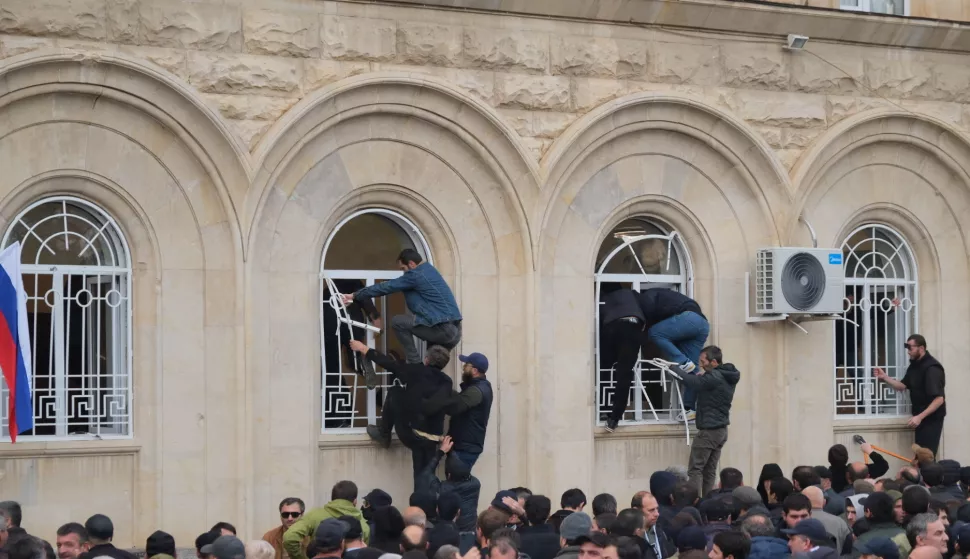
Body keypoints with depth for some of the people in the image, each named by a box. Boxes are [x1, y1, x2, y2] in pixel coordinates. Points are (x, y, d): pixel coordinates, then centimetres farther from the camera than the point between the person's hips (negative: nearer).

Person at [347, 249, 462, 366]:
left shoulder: (416, 275, -6)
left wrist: (355, 296, 6)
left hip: (442, 329, -9)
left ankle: (415, 364, -1)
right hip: (456, 332, 9)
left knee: (397, 322, -3)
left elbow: (386, 287, -2)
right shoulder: (429, 270, 21)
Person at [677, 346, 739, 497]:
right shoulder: (727, 376, 10)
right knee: (709, 470, 10)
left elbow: (692, 383, -17)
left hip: (709, 430, -9)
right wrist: (702, 376, 3)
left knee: (695, 469, -6)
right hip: (721, 430, 9)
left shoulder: (714, 377, -19)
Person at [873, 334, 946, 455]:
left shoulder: (932, 368, -22)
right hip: (921, 416, 10)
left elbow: (939, 399, -26)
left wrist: (920, 417, -29)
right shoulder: (914, 364, 9)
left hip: (932, 418, -10)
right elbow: (903, 386, 12)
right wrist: (884, 377, -3)